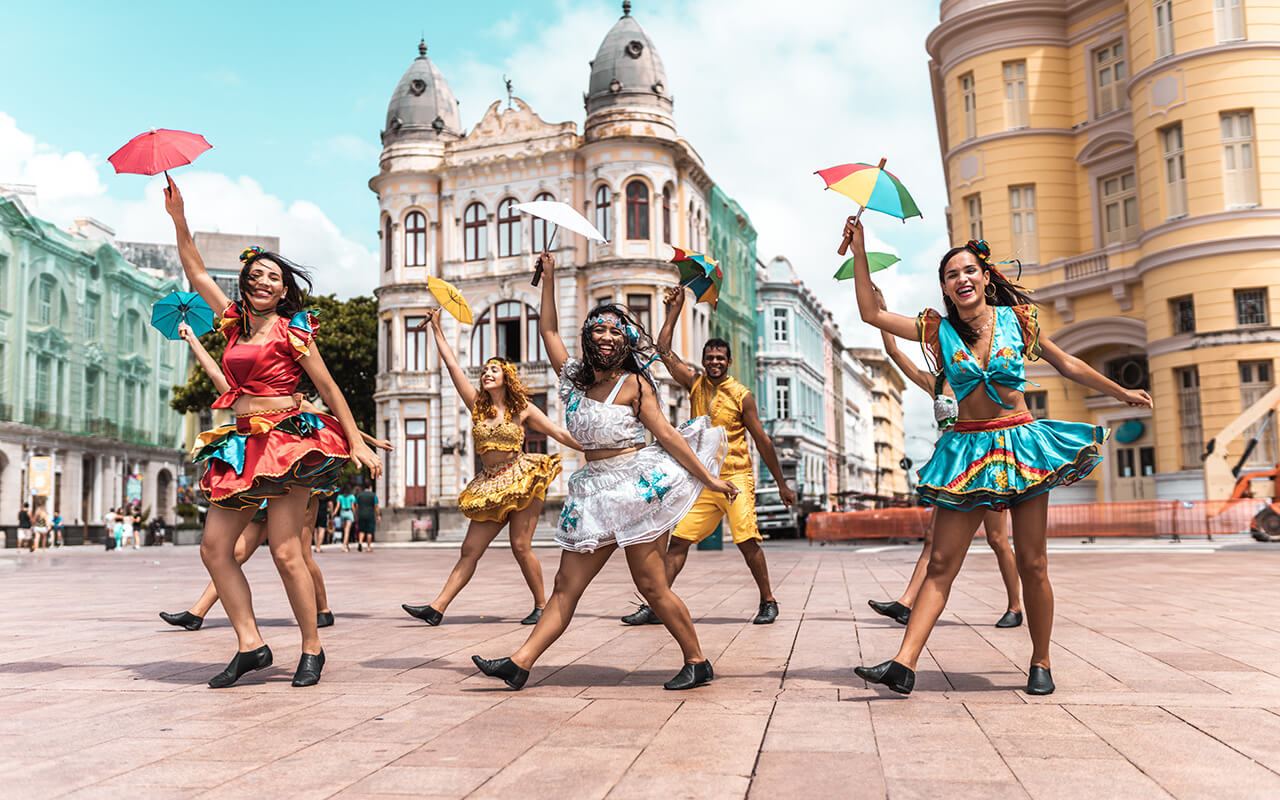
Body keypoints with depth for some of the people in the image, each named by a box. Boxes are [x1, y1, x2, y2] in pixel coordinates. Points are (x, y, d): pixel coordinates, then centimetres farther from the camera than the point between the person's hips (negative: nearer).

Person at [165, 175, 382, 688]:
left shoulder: (291, 331, -1)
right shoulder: (235, 321, 15)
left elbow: (328, 388, -1)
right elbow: (197, 273, 22)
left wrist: (356, 443, -6)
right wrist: (178, 218, 16)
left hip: (287, 442, -7)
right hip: (242, 444, 7)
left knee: (285, 551, -10)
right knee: (214, 546, -2)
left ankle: (312, 649, 2)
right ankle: (250, 644, 3)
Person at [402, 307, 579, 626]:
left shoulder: (523, 409, 3)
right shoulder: (477, 404, 10)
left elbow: (560, 433, 4)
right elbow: (452, 365, 9)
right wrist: (436, 329, 9)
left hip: (521, 479, -3)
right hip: (489, 486, 4)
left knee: (521, 547, -6)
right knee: (470, 549, 1)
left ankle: (542, 605, 9)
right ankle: (437, 608, 0)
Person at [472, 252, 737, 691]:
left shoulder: (634, 384, -5)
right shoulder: (574, 377, 12)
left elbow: (667, 434, -5)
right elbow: (549, 330, 21)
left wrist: (710, 478, -7)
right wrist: (549, 276, 19)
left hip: (637, 484, -6)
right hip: (594, 490, 6)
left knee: (651, 585, -3)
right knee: (566, 584, 6)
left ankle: (697, 662, 11)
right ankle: (519, 663, 5)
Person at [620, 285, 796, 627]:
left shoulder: (741, 396, -2)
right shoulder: (695, 385, 8)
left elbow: (761, 440, 2)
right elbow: (664, 350, 7)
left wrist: (781, 483, 4)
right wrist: (674, 310, 6)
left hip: (736, 478, -3)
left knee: (747, 541, -11)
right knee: (678, 541, -2)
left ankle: (768, 602, 7)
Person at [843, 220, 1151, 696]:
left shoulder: (1017, 318, 4)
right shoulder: (939, 330, 4)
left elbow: (1067, 364, 15)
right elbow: (871, 312, 1)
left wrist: (1121, 393, 22)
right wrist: (859, 249, 0)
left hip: (1021, 443, 0)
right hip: (967, 450, 0)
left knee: (1032, 564, 3)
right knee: (941, 564, -4)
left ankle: (1041, 664, 19)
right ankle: (903, 665, -9)